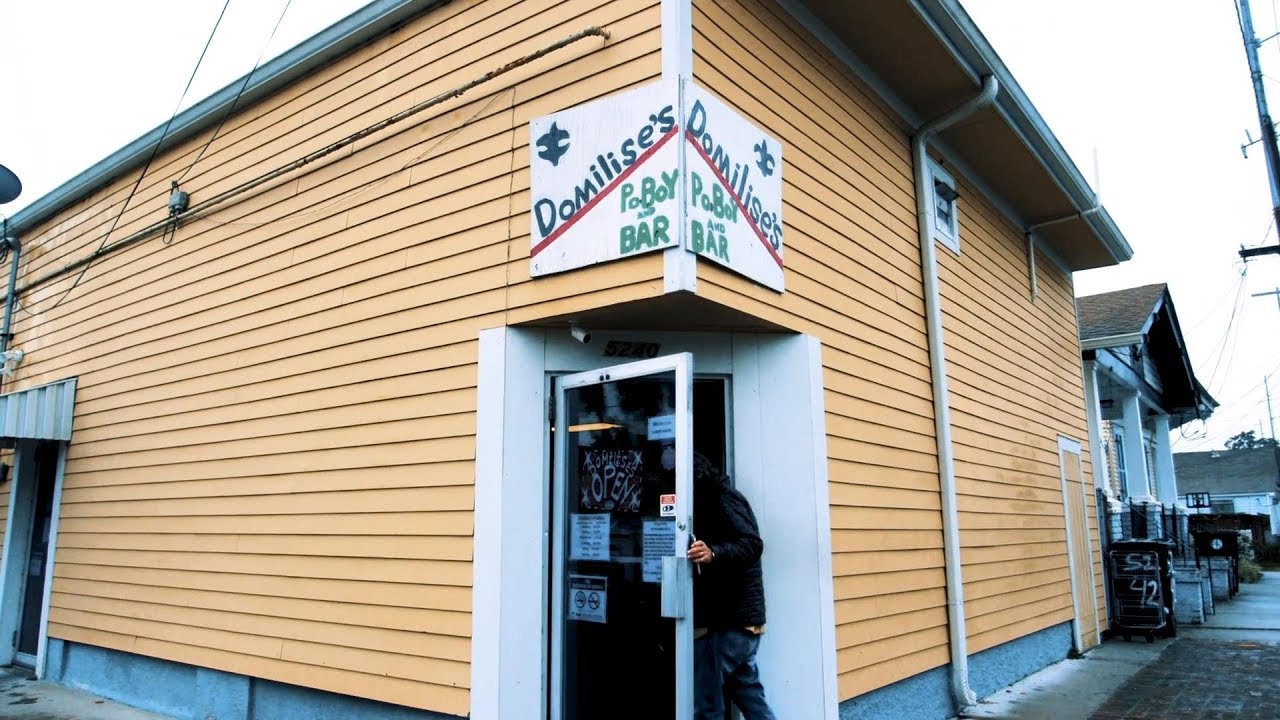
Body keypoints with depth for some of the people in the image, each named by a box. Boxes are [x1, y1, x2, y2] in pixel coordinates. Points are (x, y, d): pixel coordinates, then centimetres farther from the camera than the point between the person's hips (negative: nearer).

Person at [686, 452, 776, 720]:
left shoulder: (723, 498, -11)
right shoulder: (714, 500, 18)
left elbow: (752, 544, -23)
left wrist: (713, 554, -39)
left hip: (730, 620, -10)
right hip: (740, 617, 10)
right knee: (750, 696, 15)